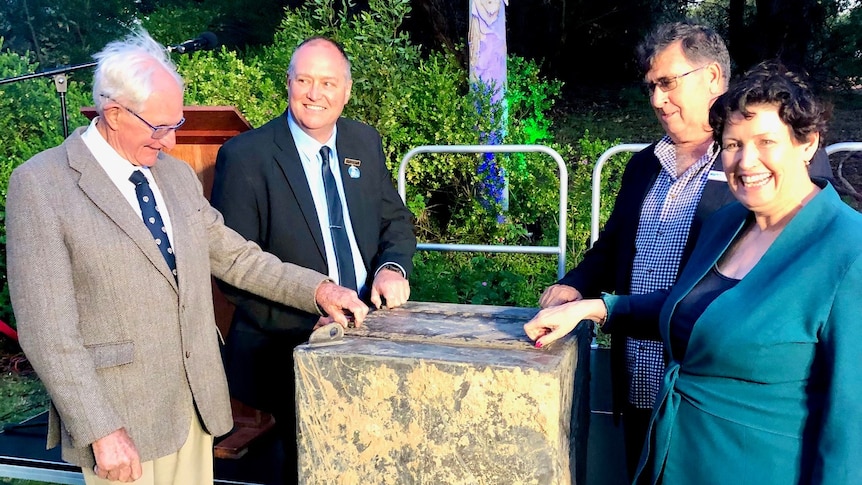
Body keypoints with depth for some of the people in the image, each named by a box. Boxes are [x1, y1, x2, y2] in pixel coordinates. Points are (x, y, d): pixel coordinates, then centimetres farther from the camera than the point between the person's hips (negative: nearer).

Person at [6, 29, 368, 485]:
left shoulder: (177, 173, 8)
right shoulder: (38, 185, -11)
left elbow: (236, 255, 14)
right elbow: (48, 329, -14)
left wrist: (317, 288, 1)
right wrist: (101, 430, -17)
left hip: (197, 405, 6)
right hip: (122, 418, -5)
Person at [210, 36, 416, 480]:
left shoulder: (365, 142, 5)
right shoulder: (244, 156, -11)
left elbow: (395, 221, 13)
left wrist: (393, 266, -9)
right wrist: (310, 316, -22)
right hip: (290, 350, -4)